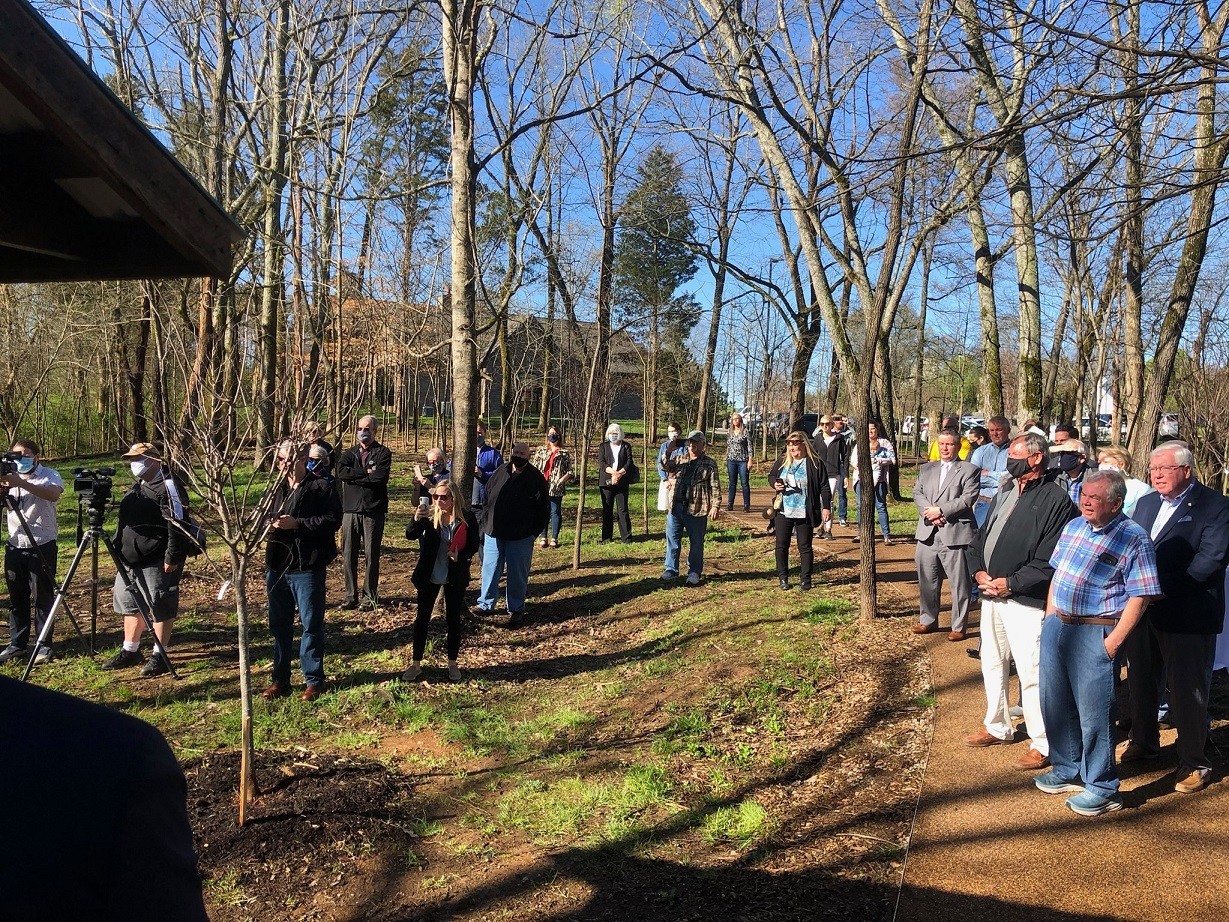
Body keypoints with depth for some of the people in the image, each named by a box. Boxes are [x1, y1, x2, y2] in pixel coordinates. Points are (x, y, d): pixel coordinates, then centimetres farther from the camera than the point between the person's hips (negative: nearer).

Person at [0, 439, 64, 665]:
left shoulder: (49, 475, -5)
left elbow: (54, 494, -27)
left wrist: (22, 483, -37)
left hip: (42, 546, -5)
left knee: (42, 597, 1)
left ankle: (43, 645, 9)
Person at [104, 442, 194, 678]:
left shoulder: (168, 486, -14)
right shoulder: (138, 487, 18)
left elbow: (177, 524, -21)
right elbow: (124, 521, 27)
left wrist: (172, 557, -24)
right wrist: (119, 551, 22)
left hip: (157, 562, -10)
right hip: (131, 560, 10)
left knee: (160, 607, -2)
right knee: (130, 604, 17)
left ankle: (159, 656, 6)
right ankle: (130, 651, 30)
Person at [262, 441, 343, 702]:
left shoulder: (321, 488, -7)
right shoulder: (278, 488, 13)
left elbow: (333, 520, -16)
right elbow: (267, 518, 25)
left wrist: (297, 523, -21)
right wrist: (270, 524, 1)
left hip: (307, 568, -6)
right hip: (277, 567, 7)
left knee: (311, 624, 2)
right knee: (279, 625, 14)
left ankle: (314, 680, 13)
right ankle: (280, 679, 25)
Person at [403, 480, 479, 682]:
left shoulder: (467, 519, -11)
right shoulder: (429, 515, -8)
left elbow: (474, 546, -3)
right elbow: (410, 536, -20)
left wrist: (460, 556, -23)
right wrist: (416, 519, -40)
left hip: (455, 578, -1)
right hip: (429, 576, 1)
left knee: (453, 619, 9)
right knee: (422, 619, 7)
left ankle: (452, 664, 23)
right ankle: (416, 664, 19)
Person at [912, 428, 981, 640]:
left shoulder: (968, 470, 1)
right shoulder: (926, 469, 16)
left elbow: (968, 498, -10)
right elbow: (917, 493, 7)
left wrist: (940, 510, -15)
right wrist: (930, 513, -10)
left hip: (955, 533, -5)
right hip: (928, 534, 5)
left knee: (959, 583, 1)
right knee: (926, 581, 13)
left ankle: (958, 626, 11)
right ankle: (928, 620, 27)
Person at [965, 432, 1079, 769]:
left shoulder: (1055, 499, -13)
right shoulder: (1007, 491, 13)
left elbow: (1049, 562, -18)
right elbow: (981, 536, 16)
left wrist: (1010, 583, -18)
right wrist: (979, 570, 0)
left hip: (1025, 601, -8)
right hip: (991, 593, 9)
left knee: (1031, 672, -5)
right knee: (992, 662, 19)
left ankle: (1043, 743, 9)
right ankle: (997, 726, 35)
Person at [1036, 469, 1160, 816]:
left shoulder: (1133, 538, -12)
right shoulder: (1073, 526, 9)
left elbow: (1139, 596, -14)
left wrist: (1114, 641, -18)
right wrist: (1049, 616, 12)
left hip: (1096, 635, -7)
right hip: (1057, 627, 7)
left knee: (1093, 712, 1)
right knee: (1055, 703, 15)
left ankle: (1102, 788, 16)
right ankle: (1068, 770, 33)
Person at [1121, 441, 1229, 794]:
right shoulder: (1146, 503, 14)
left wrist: (1165, 587, -21)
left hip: (1187, 614, -7)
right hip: (1142, 608, 7)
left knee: (1187, 689, 2)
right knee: (1140, 681, 17)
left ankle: (1194, 763, 16)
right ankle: (1143, 742, 36)